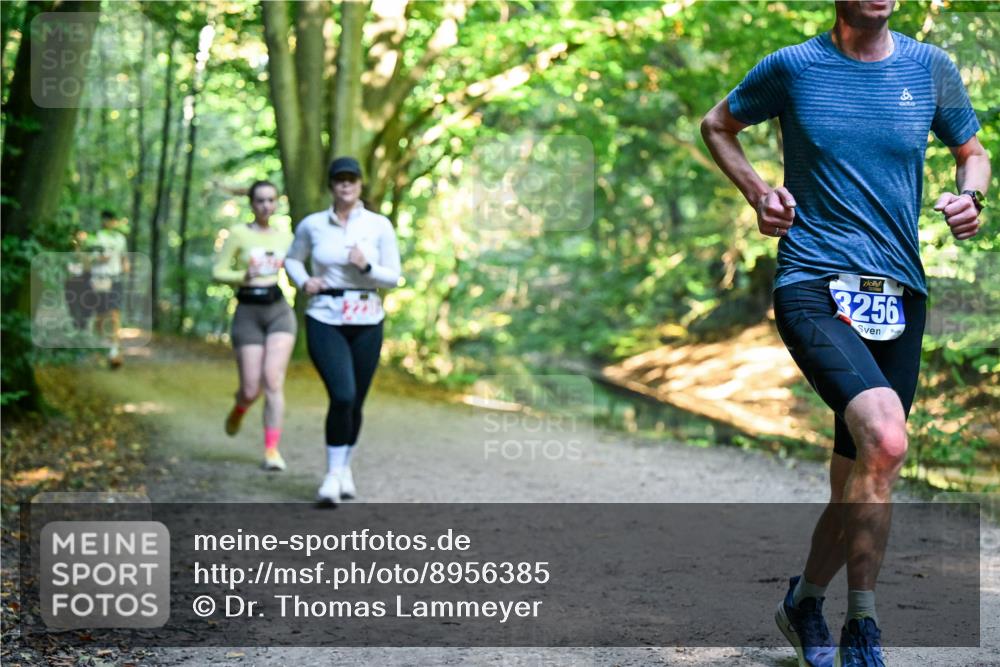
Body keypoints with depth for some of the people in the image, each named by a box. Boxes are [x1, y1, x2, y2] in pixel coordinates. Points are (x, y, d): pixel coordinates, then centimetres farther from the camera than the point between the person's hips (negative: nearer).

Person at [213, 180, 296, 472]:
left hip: (280, 310, 2)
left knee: (273, 380, -17)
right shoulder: (238, 233, 0)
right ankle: (239, 408, 35)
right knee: (251, 389, -3)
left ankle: (272, 450, -13)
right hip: (248, 313, -2)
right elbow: (218, 272, -2)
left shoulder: (285, 236, 11)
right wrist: (244, 276, -20)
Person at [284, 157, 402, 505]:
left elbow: (393, 277, 3)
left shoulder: (380, 226, 0)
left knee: (355, 402, 7)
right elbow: (292, 259, 19)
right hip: (325, 320, -1)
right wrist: (304, 281, -1)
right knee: (342, 396, -18)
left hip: (366, 322, 1)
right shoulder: (312, 225, 2)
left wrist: (367, 267, -15)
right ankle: (333, 472, -4)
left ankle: (345, 468, 29)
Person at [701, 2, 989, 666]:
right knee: (885, 438, -26)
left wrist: (970, 195, 0)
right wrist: (758, 193, 2)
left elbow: (973, 151, 22)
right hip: (812, 287, -4)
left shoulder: (931, 67, 8)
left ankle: (805, 602, 32)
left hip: (899, 296, 4)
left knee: (857, 484, 9)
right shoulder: (793, 67, 2)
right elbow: (717, 126, 18)